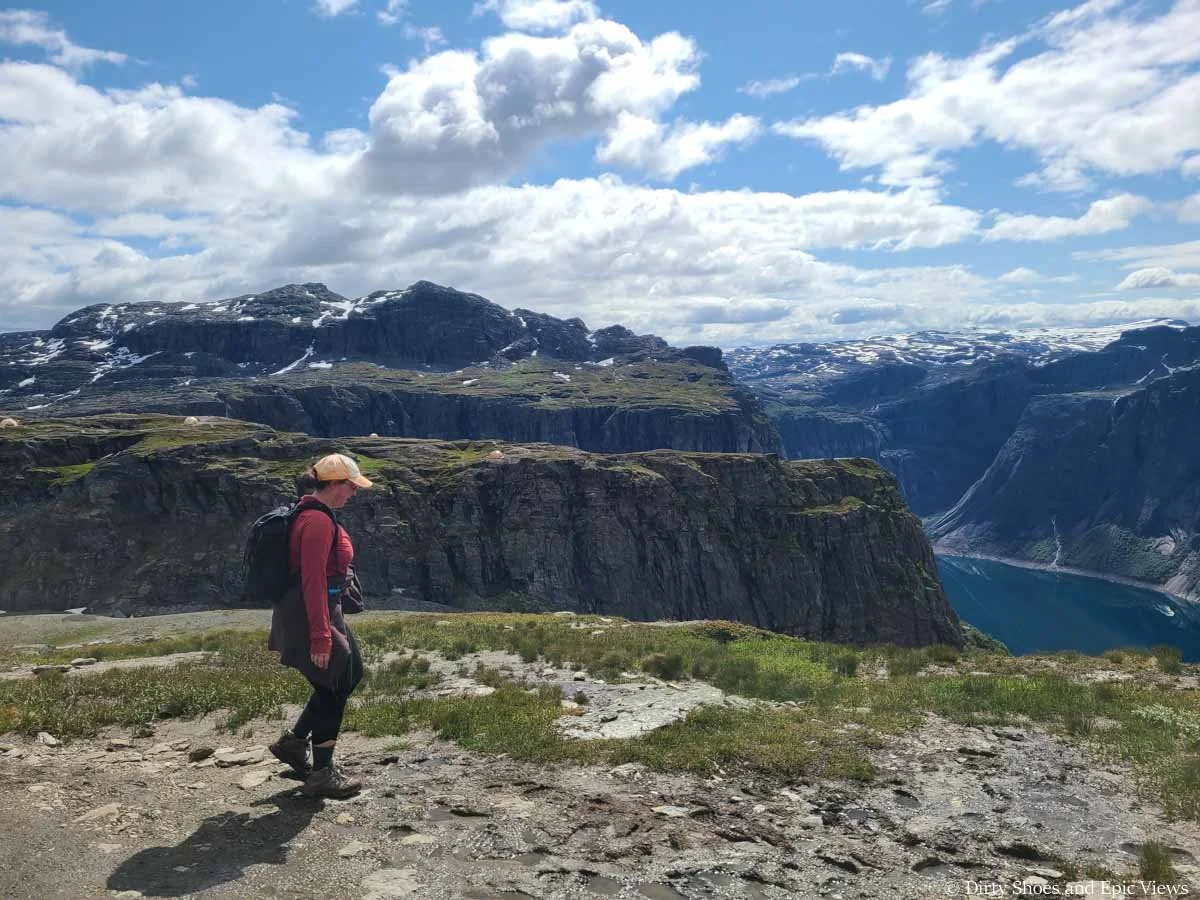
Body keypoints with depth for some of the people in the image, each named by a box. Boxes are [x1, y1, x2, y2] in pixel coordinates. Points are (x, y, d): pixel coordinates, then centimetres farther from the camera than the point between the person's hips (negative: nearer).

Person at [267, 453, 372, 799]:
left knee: (350, 674, 20)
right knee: (332, 689, 2)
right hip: (312, 616, -10)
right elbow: (313, 582, -25)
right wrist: (320, 637, -24)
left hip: (323, 611, 10)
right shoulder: (318, 521, -21)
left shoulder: (314, 514, 11)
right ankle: (322, 775, 16)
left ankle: (294, 741, 28)